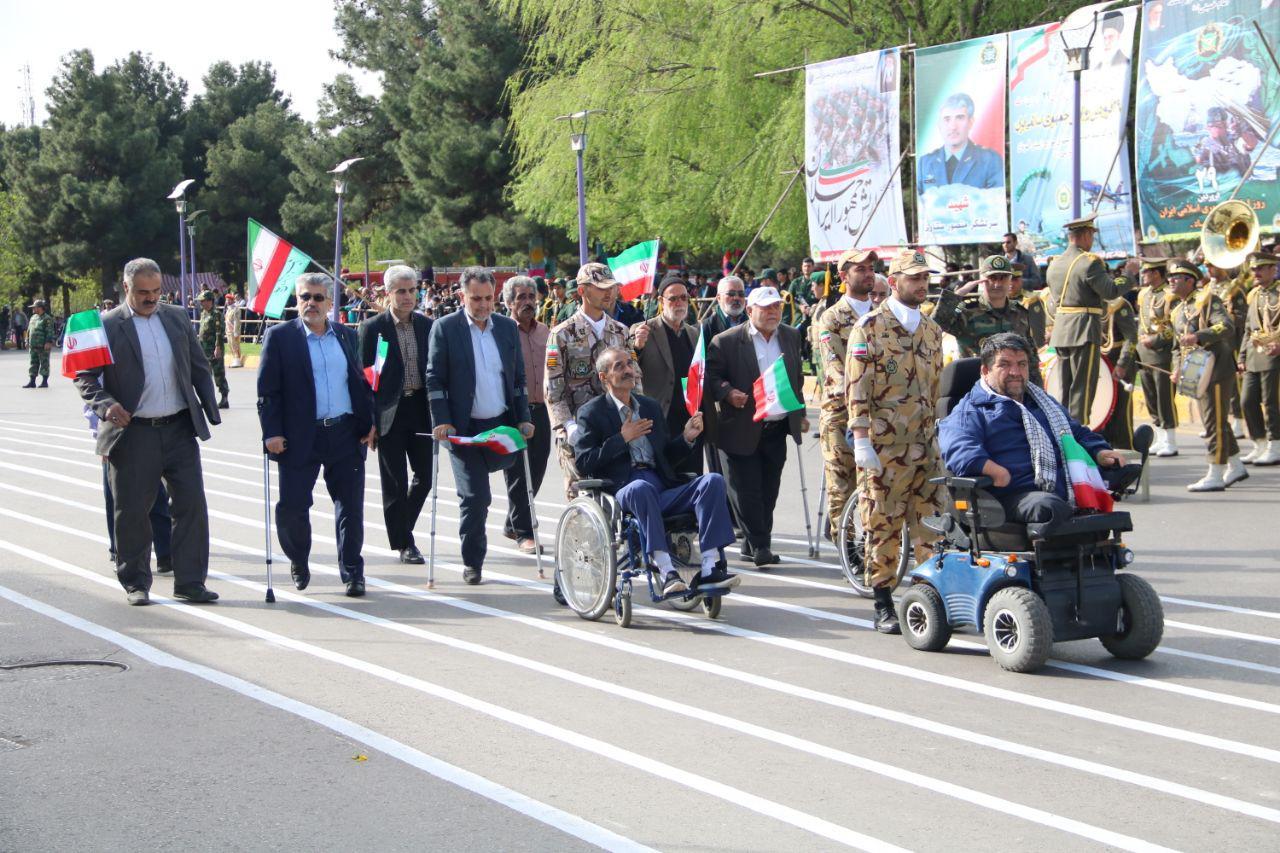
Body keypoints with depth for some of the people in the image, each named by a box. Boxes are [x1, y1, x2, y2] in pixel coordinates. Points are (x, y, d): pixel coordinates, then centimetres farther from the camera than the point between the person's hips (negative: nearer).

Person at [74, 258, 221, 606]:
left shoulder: (177, 318, 10)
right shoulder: (107, 326, -3)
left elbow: (200, 369, 15)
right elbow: (84, 377, -2)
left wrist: (211, 413, 8)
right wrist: (106, 405, -19)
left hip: (179, 429, 3)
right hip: (133, 432, -3)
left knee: (191, 505, 0)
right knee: (132, 512, 4)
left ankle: (190, 581, 7)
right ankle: (135, 582, 19)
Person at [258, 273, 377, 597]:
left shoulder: (347, 336, 11)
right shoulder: (279, 337, 0)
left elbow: (362, 383, 14)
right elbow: (267, 390, -3)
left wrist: (369, 424, 4)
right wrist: (271, 432, -11)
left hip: (347, 435, 3)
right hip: (300, 437, -2)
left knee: (351, 506, 3)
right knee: (291, 506, 0)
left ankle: (352, 572, 12)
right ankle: (298, 564, 24)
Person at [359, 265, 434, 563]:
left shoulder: (427, 326, 7)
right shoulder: (372, 327, -4)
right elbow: (364, 374, -4)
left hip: (420, 410, 4)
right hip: (389, 413, -4)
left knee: (425, 475, 5)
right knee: (395, 481, 2)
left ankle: (402, 527, 27)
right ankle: (403, 543, 12)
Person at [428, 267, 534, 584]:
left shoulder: (507, 327, 8)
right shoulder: (445, 328, -4)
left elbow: (518, 377, 12)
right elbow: (435, 379, -5)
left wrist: (523, 418, 5)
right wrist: (441, 421, -13)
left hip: (501, 426, 3)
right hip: (464, 427, -3)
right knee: (474, 496, -4)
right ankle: (472, 563, 9)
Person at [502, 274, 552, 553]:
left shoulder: (544, 331, 11)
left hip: (539, 408, 6)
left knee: (536, 470, 9)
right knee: (517, 473, -3)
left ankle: (512, 524, 25)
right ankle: (523, 533, 4)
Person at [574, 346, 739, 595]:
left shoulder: (651, 407, 25)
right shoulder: (591, 413, 8)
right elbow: (583, 464, -3)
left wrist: (687, 438, 8)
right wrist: (622, 439, -7)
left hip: (662, 489, 5)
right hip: (622, 489, -5)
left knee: (713, 480, -20)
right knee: (641, 487, -40)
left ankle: (710, 567, -32)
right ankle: (665, 570, -45)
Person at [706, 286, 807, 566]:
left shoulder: (791, 337, 10)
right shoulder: (726, 342, -6)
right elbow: (712, 377, -5)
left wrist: (799, 414, 19)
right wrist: (728, 393, -23)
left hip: (777, 430, 5)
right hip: (742, 430, -5)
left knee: (768, 491, 9)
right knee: (746, 491, -4)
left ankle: (756, 546, 18)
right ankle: (758, 545, 4)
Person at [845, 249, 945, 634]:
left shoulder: (932, 330, 16)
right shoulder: (870, 327, -3)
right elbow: (857, 385, -8)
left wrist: (942, 435, 19)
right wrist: (861, 439, -15)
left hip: (925, 443, 5)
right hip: (883, 443, -5)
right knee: (883, 523, -2)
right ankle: (884, 606, 4)